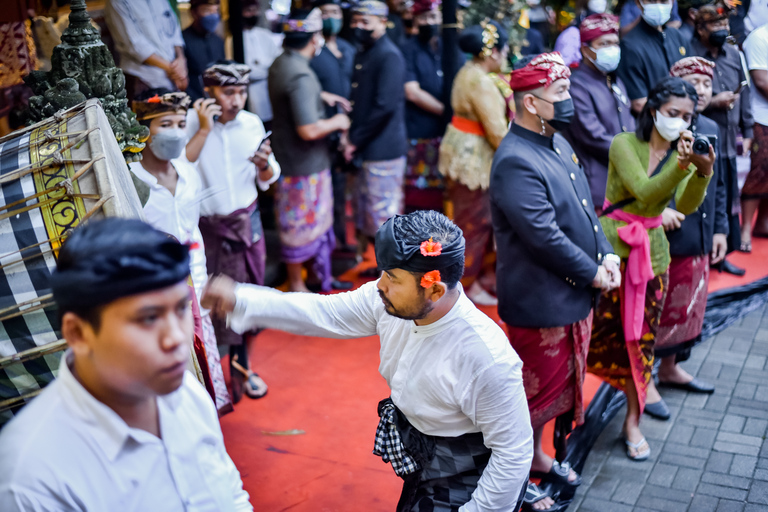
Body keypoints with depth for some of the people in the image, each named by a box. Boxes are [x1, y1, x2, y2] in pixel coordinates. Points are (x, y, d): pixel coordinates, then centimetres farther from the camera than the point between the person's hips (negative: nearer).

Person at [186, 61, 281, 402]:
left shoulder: (252, 124, 2)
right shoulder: (191, 122, -10)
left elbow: (267, 179, 9)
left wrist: (264, 164, -12)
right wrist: (204, 130, -22)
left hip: (246, 221, 4)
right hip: (206, 227, -4)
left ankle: (241, 363, 30)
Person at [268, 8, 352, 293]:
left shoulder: (280, 64, 5)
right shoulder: (301, 75, -27)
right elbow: (309, 130, -31)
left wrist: (321, 95, 18)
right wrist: (336, 122, -13)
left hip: (291, 158, 10)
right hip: (304, 165, -10)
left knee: (320, 220, 20)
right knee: (301, 226, 6)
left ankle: (324, 275, 34)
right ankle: (296, 285, 21)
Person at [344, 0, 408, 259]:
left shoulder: (389, 56, -14)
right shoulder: (362, 55, 14)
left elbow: (385, 106, -22)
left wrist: (356, 140, -16)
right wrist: (352, 136, 7)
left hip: (384, 148, -9)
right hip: (366, 148, 9)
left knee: (383, 213, -1)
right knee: (364, 206, 18)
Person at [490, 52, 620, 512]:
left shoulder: (559, 142, 7)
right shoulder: (516, 162, -24)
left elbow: (584, 207, 13)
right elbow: (544, 236, -27)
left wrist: (606, 252, -1)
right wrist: (592, 273, -16)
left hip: (574, 295, 10)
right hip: (540, 301, -9)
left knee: (556, 383, 23)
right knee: (535, 389, 6)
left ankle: (536, 455, 43)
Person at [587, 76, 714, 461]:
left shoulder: (685, 151, 2)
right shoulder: (624, 144, -10)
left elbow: (686, 206, -14)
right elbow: (643, 192, -23)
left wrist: (703, 171, -32)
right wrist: (681, 165, -36)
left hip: (652, 251, 3)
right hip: (612, 245, -3)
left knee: (642, 334, 8)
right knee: (602, 327, 3)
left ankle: (633, 420, 20)